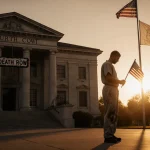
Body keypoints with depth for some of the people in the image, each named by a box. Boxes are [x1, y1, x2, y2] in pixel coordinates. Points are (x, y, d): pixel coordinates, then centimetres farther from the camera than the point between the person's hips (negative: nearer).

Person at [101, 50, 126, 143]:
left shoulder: (111, 65, 26)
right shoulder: (107, 64, -5)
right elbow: (108, 78, -17)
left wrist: (119, 82, 9)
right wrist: (120, 81, -6)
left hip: (113, 90, 11)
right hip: (109, 89, -10)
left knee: (114, 113, 9)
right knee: (109, 113, -12)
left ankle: (111, 134, 12)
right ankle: (108, 136, -11)